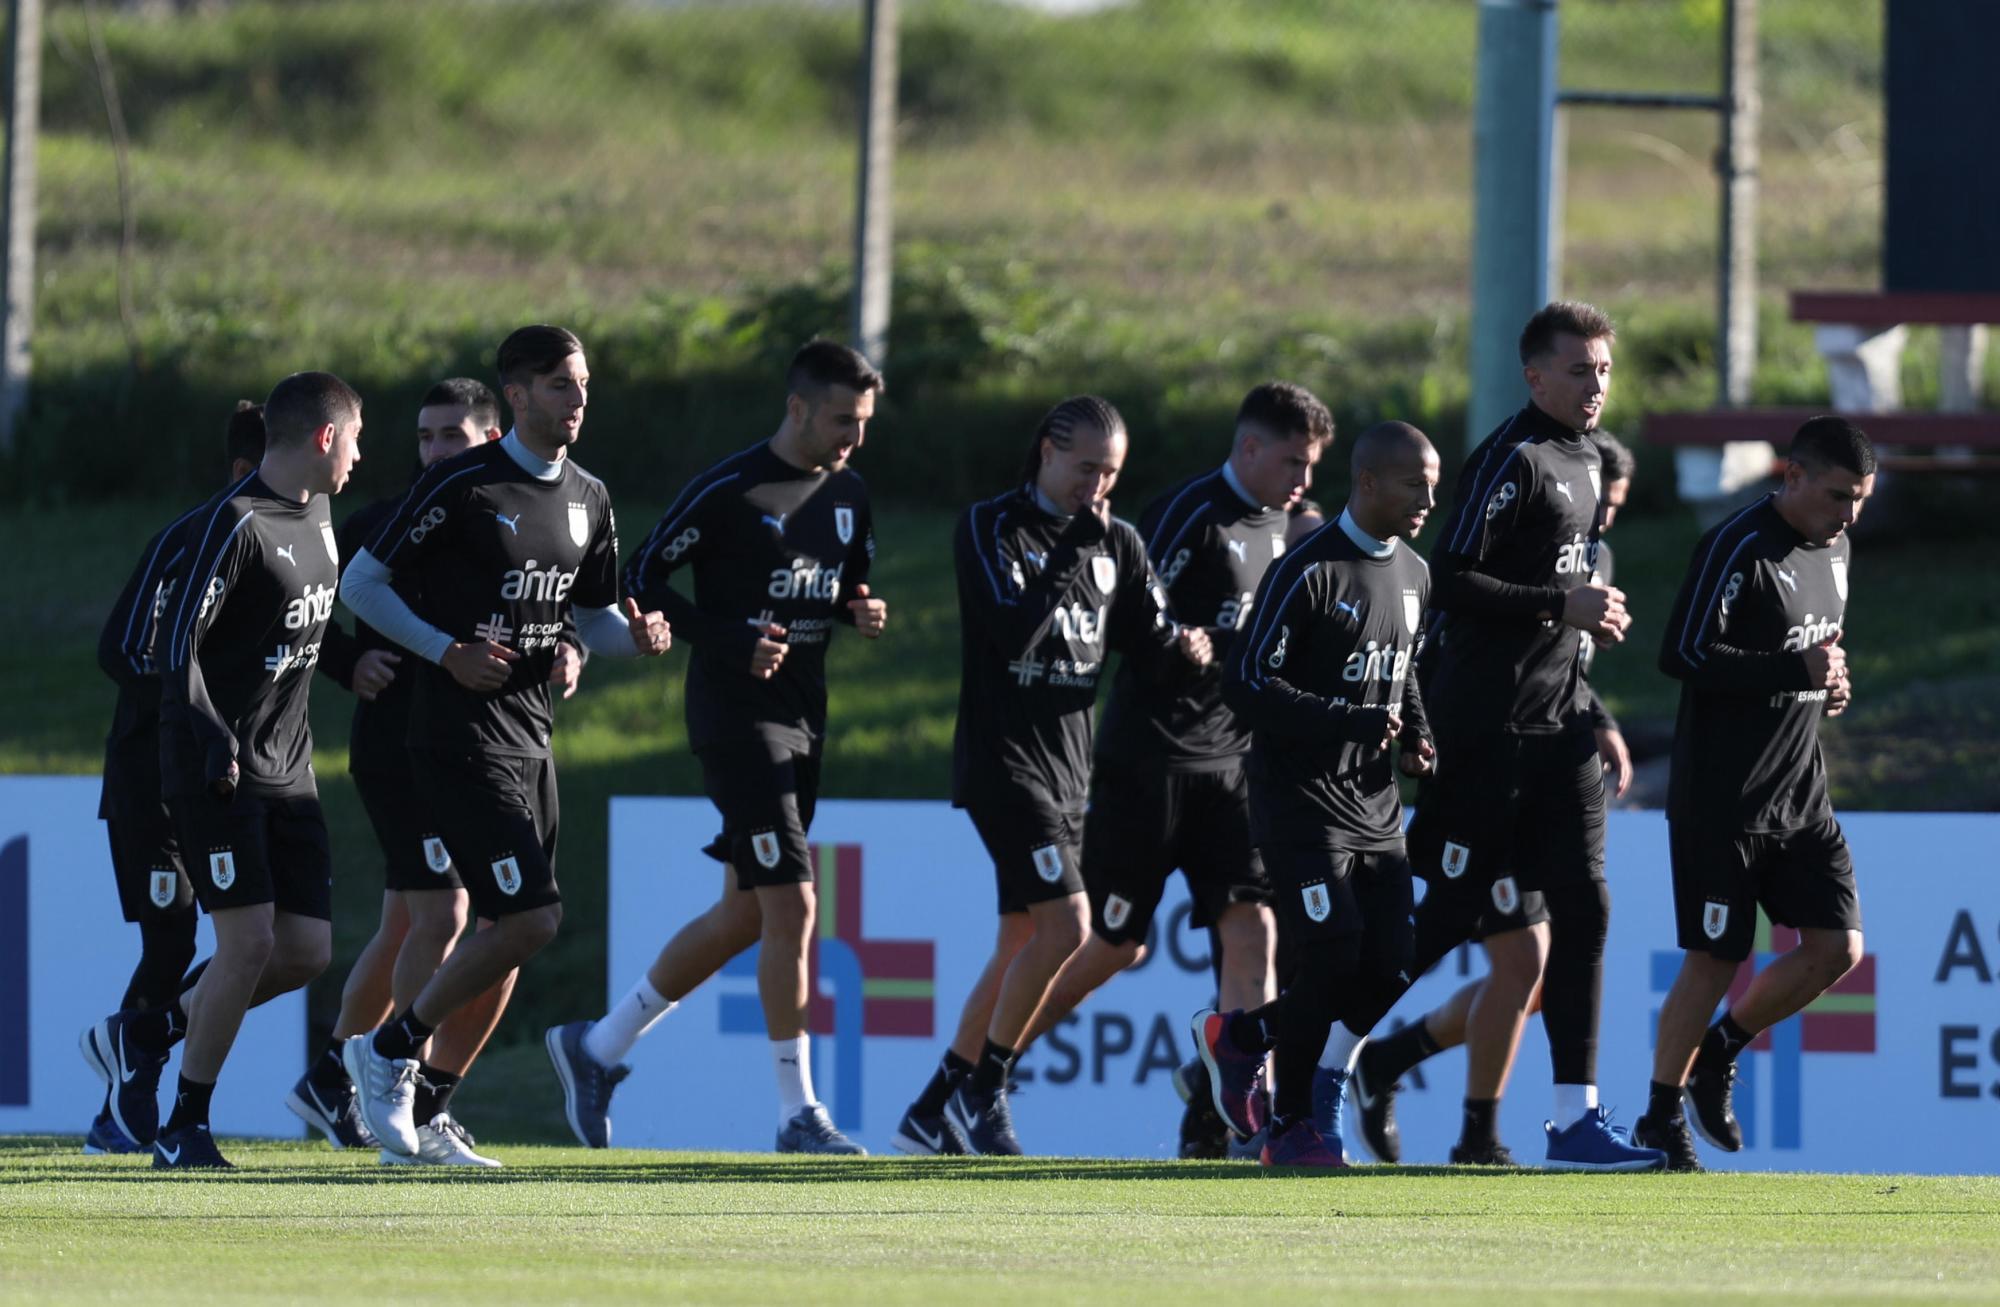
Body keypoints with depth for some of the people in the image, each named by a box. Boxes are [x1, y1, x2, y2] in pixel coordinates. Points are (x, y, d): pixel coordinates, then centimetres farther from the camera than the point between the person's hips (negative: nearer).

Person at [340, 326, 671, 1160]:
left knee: (507, 932, 6)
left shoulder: (588, 498, 12)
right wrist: (448, 653, -16)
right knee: (531, 917, -17)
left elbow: (595, 617, 22)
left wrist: (637, 639, -1)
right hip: (462, 739, -8)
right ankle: (390, 1050, -2)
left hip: (531, 738, 8)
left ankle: (421, 1109, 15)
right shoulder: (462, 487, -10)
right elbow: (361, 583, -6)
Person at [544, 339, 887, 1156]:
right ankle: (798, 1113, -8)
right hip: (736, 715, -8)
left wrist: (865, 613, -1)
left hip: (803, 718, 8)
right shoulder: (728, 491, -13)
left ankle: (597, 1047, 26)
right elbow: (641, 578, -9)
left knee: (745, 915, 12)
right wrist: (731, 639, -20)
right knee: (791, 907, -13)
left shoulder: (847, 495, 9)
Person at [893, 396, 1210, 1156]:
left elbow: (1150, 650, 11)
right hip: (1001, 761, -7)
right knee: (1065, 922, -18)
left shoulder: (1115, 545, 10)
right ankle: (982, 1092, -7)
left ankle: (931, 1116, 16)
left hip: (1068, 768, 7)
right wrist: (1072, 552, -18)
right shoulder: (990, 529, -7)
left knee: (1021, 946, 8)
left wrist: (1184, 654, -10)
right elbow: (1014, 631, -21)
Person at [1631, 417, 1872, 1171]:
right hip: (1720, 796, -8)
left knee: (1837, 947, 0)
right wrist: (1795, 671, -25)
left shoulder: (1835, 550, 12)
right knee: (1714, 960, -4)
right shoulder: (1737, 550, -16)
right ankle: (1662, 1119, 11)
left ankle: (1719, 1053, 19)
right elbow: (1680, 655, -23)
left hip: (1799, 794, 8)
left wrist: (1831, 685, 5)